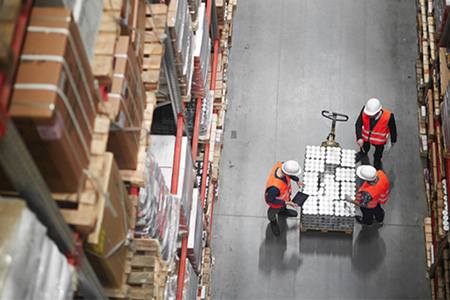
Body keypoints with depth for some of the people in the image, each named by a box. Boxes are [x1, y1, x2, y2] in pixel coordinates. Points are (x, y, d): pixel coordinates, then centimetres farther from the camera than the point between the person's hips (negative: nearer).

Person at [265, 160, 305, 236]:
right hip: (275, 201, -5)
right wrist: (286, 203, -24)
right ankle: (273, 220, 63)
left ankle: (283, 211, 70)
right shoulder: (275, 186, -50)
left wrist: (297, 180, 4)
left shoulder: (281, 165, -34)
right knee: (274, 211, 30)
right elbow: (269, 200, -30)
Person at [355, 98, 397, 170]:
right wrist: (359, 138, -48)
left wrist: (393, 140, -1)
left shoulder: (388, 116, -40)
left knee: (379, 150, 31)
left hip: (379, 139, -1)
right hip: (365, 136, 1)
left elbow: (392, 128, -20)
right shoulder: (365, 111, -38)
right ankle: (363, 153, 70)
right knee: (365, 147, 34)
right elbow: (358, 124, -32)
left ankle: (377, 160, 65)